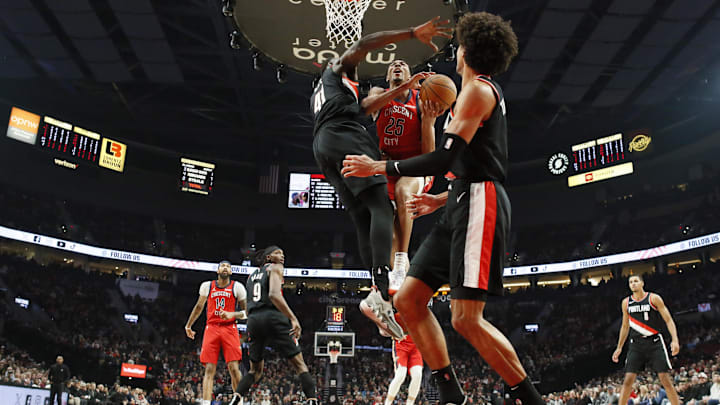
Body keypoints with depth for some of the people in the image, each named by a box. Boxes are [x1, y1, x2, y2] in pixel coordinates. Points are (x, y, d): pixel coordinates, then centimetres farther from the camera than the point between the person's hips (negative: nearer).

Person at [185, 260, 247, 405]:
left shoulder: (237, 287, 2)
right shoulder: (207, 286, 9)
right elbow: (199, 307, 23)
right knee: (209, 369, -5)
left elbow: (246, 311, 5)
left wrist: (232, 314, -13)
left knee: (234, 368, -10)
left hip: (229, 329, -2)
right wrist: (188, 325, 27)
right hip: (211, 329, 2)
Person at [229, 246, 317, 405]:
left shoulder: (251, 275, 27)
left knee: (255, 370, 19)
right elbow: (274, 294, -14)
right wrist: (293, 318, -20)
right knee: (299, 364, -2)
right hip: (272, 317, -6)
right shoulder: (275, 268, 5)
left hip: (253, 320, 6)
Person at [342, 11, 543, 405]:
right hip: (464, 207, 10)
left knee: (466, 318, -15)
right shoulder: (488, 93, 25)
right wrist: (442, 199, 29)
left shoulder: (478, 89, -5)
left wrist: (379, 167, -9)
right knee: (408, 299, 4)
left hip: (479, 207, -10)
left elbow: (444, 157, -16)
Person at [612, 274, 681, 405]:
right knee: (628, 379, -4)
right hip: (636, 344, 3)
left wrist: (675, 340, -18)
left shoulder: (654, 298, -3)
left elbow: (668, 320, -4)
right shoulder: (626, 303, 8)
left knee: (665, 378, -5)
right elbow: (625, 326, 17)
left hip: (655, 342, -3)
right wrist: (619, 348, 15)